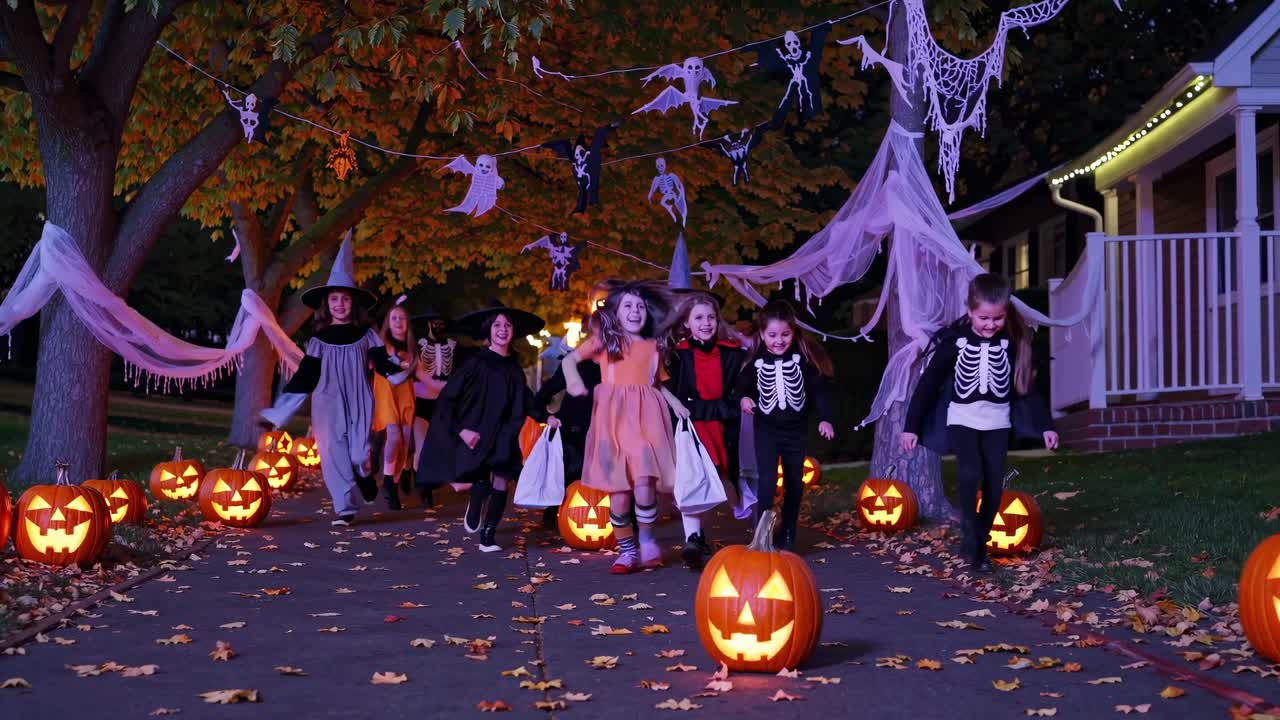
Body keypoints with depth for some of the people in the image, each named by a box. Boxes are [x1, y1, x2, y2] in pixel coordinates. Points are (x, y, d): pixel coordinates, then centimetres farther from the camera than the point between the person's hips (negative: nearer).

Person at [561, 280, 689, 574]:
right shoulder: (604, 340, 10)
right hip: (613, 419, -1)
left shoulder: (653, 346, 16)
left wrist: (674, 401, 8)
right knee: (618, 493, -3)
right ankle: (627, 550, 15)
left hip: (645, 418, 1)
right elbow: (570, 359, 9)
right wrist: (573, 381, -10)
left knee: (643, 483, -20)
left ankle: (647, 541, 2)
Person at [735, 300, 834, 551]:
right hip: (766, 430, -1)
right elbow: (744, 386, 5)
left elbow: (820, 387, -7)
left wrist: (825, 418, -16)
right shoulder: (756, 360, -8)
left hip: (796, 429, 1)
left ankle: (787, 535, 28)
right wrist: (743, 399, -16)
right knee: (766, 481, -14)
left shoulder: (803, 356, -10)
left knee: (794, 484, 13)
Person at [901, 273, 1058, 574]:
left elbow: (1026, 386, 5)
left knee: (994, 486, -1)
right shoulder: (955, 338, -11)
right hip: (962, 420, -2)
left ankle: (979, 546, 12)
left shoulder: (1013, 342, -5)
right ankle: (969, 535, -8)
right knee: (970, 475, -23)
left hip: (997, 423, 2)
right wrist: (912, 426, -8)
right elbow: (929, 382, -7)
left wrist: (1045, 425, 3)